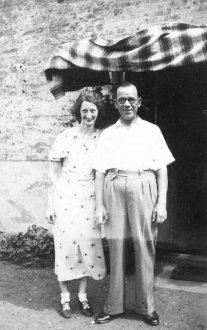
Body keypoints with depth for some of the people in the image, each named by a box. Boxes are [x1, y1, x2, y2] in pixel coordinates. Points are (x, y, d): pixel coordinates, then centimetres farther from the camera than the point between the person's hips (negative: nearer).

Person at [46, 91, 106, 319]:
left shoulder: (101, 138, 5)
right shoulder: (65, 137, -5)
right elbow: (53, 173, -3)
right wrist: (50, 204, -6)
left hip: (90, 199, 3)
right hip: (66, 198, -3)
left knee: (89, 245, 6)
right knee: (66, 244, 2)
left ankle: (83, 295, 22)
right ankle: (65, 297, 18)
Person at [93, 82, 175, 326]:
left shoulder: (152, 130, 10)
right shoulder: (107, 134, 13)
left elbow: (162, 169, 6)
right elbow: (100, 171, 10)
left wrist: (161, 203, -2)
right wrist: (99, 205, 3)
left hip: (143, 187, -1)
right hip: (114, 188, 1)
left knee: (145, 247, 2)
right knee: (115, 246, 5)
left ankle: (145, 306, 16)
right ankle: (114, 306, 17)